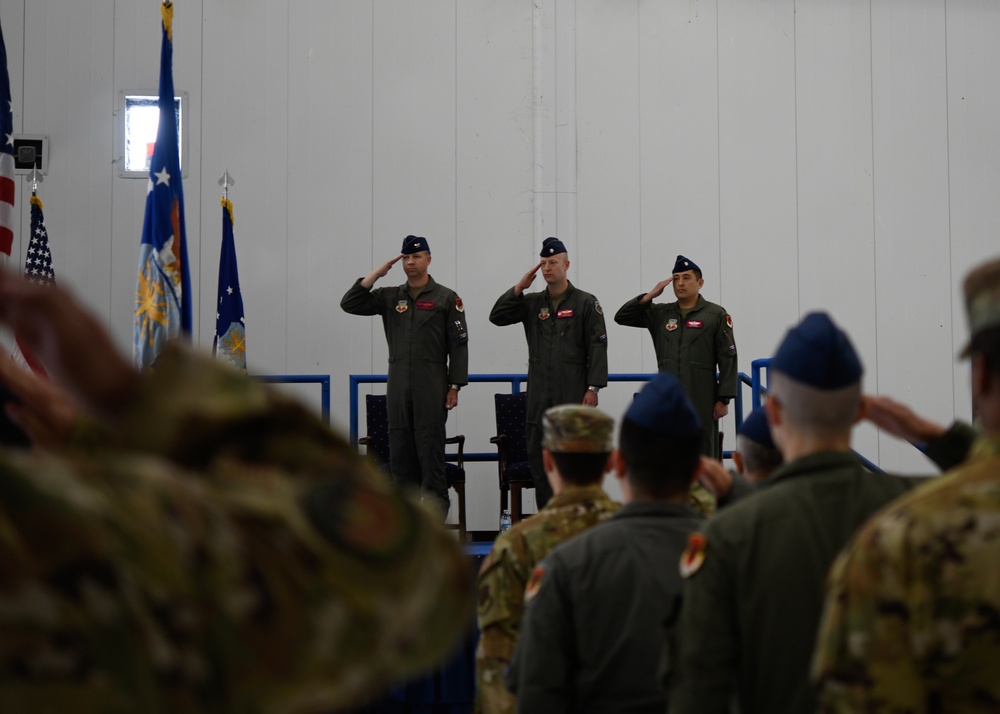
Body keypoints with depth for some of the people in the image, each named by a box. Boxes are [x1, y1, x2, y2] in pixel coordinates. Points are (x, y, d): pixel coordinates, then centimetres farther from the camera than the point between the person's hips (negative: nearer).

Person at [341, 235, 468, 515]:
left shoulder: (446, 298, 1)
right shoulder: (390, 297, 12)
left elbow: (459, 344, -2)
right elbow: (349, 304, 4)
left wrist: (455, 386, -8)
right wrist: (376, 273, -2)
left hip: (431, 385, -4)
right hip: (398, 384, 4)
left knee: (430, 446, -5)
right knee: (399, 447, 5)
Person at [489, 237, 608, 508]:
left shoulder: (585, 303, 1)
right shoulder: (532, 303, 13)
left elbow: (597, 346, -4)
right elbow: (497, 317, 6)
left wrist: (593, 387, -12)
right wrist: (519, 288, -2)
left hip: (573, 394, -4)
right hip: (539, 396, 5)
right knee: (538, 457, 5)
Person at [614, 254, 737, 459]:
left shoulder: (716, 314, 0)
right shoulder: (660, 314, 13)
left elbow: (728, 359, -3)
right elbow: (622, 317, 11)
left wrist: (724, 399, -9)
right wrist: (650, 295, 0)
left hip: (701, 402, -4)